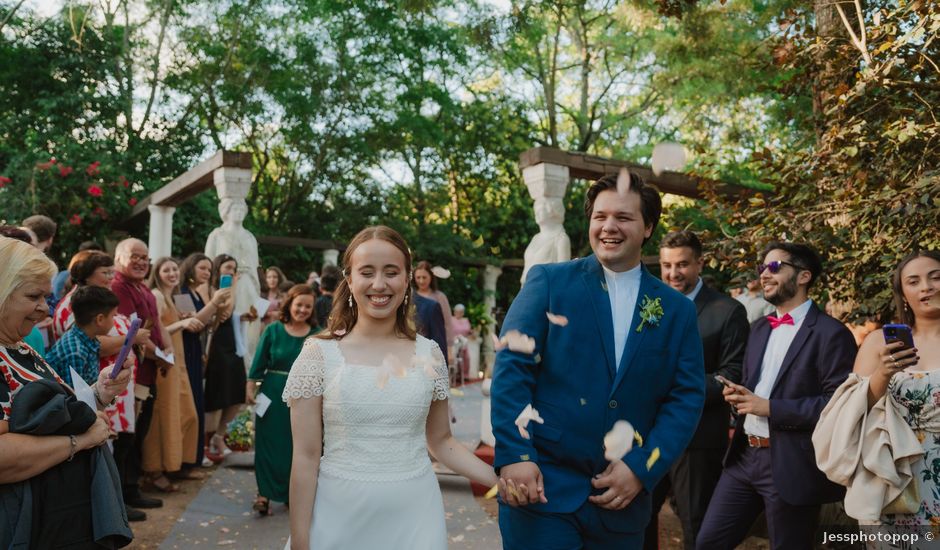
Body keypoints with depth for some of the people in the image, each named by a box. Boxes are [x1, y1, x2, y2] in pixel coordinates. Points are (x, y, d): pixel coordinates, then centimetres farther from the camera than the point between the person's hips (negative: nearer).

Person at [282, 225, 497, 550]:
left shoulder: (429, 354, -1)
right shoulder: (319, 354, -7)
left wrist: (503, 481, -3)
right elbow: (306, 457, -6)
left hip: (414, 517, 2)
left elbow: (441, 441, 8)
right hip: (339, 518, -2)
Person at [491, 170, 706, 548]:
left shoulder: (677, 310, 6)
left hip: (622, 494, 3)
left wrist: (642, 469, -8)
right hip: (541, 485, -3)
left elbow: (686, 398, 3)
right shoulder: (548, 281, -2)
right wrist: (514, 456, -16)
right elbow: (512, 367, -8)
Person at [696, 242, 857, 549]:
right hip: (745, 456, 7)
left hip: (793, 466, -7)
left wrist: (771, 408, -18)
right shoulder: (759, 328, 14)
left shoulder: (831, 333, -10)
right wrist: (738, 394, 1)